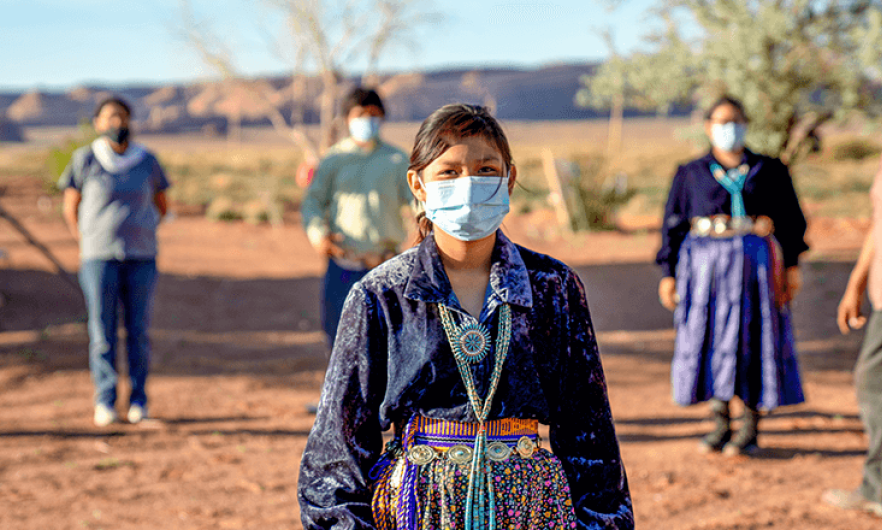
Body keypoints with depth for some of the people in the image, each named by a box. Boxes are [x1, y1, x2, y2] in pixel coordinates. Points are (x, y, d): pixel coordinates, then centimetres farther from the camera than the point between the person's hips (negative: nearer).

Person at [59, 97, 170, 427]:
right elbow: (70, 207, 8)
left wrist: (141, 236, 10)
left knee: (139, 331, 2)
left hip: (141, 259, 1)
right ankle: (105, 402, 4)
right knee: (102, 332, -3)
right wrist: (87, 245, 2)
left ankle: (138, 400, 12)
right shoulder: (85, 160, -1)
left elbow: (161, 206, 17)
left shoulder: (147, 162, 4)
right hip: (98, 259, -1)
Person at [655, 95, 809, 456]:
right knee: (709, 341, -1)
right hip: (705, 263, 1)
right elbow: (673, 224, 10)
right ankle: (720, 426, 10)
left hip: (754, 261, -1)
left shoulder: (769, 171, 9)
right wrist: (668, 273, 4)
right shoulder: (691, 174, 10)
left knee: (751, 341, -2)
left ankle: (750, 429, 5)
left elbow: (791, 219, 10)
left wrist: (792, 264, 2)